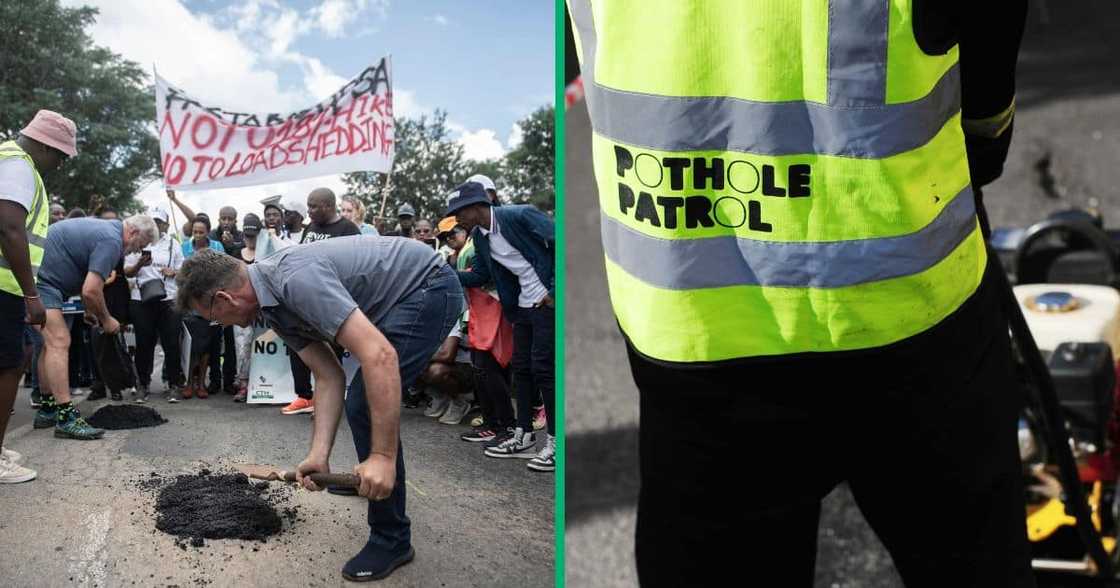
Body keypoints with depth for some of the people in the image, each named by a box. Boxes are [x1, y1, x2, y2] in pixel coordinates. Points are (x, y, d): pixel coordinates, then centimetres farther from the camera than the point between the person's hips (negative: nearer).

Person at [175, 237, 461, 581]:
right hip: (407, 295, 10)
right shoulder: (274, 303, 2)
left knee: (366, 405, -12)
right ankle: (366, 479, 47)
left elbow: (380, 355, -35)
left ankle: (391, 539, -1)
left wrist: (383, 456, -35)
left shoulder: (296, 280, -29)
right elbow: (328, 377, 2)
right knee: (366, 401, 23)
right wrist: (319, 454, -7)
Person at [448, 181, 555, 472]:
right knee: (521, 369, 11)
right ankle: (524, 437, 20)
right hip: (523, 306, 8)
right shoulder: (479, 236, 8)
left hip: (548, 303, -8)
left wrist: (554, 291, -19)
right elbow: (479, 275, 14)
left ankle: (555, 443, 0)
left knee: (543, 368, -8)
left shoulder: (521, 215, -17)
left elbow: (560, 243, -18)